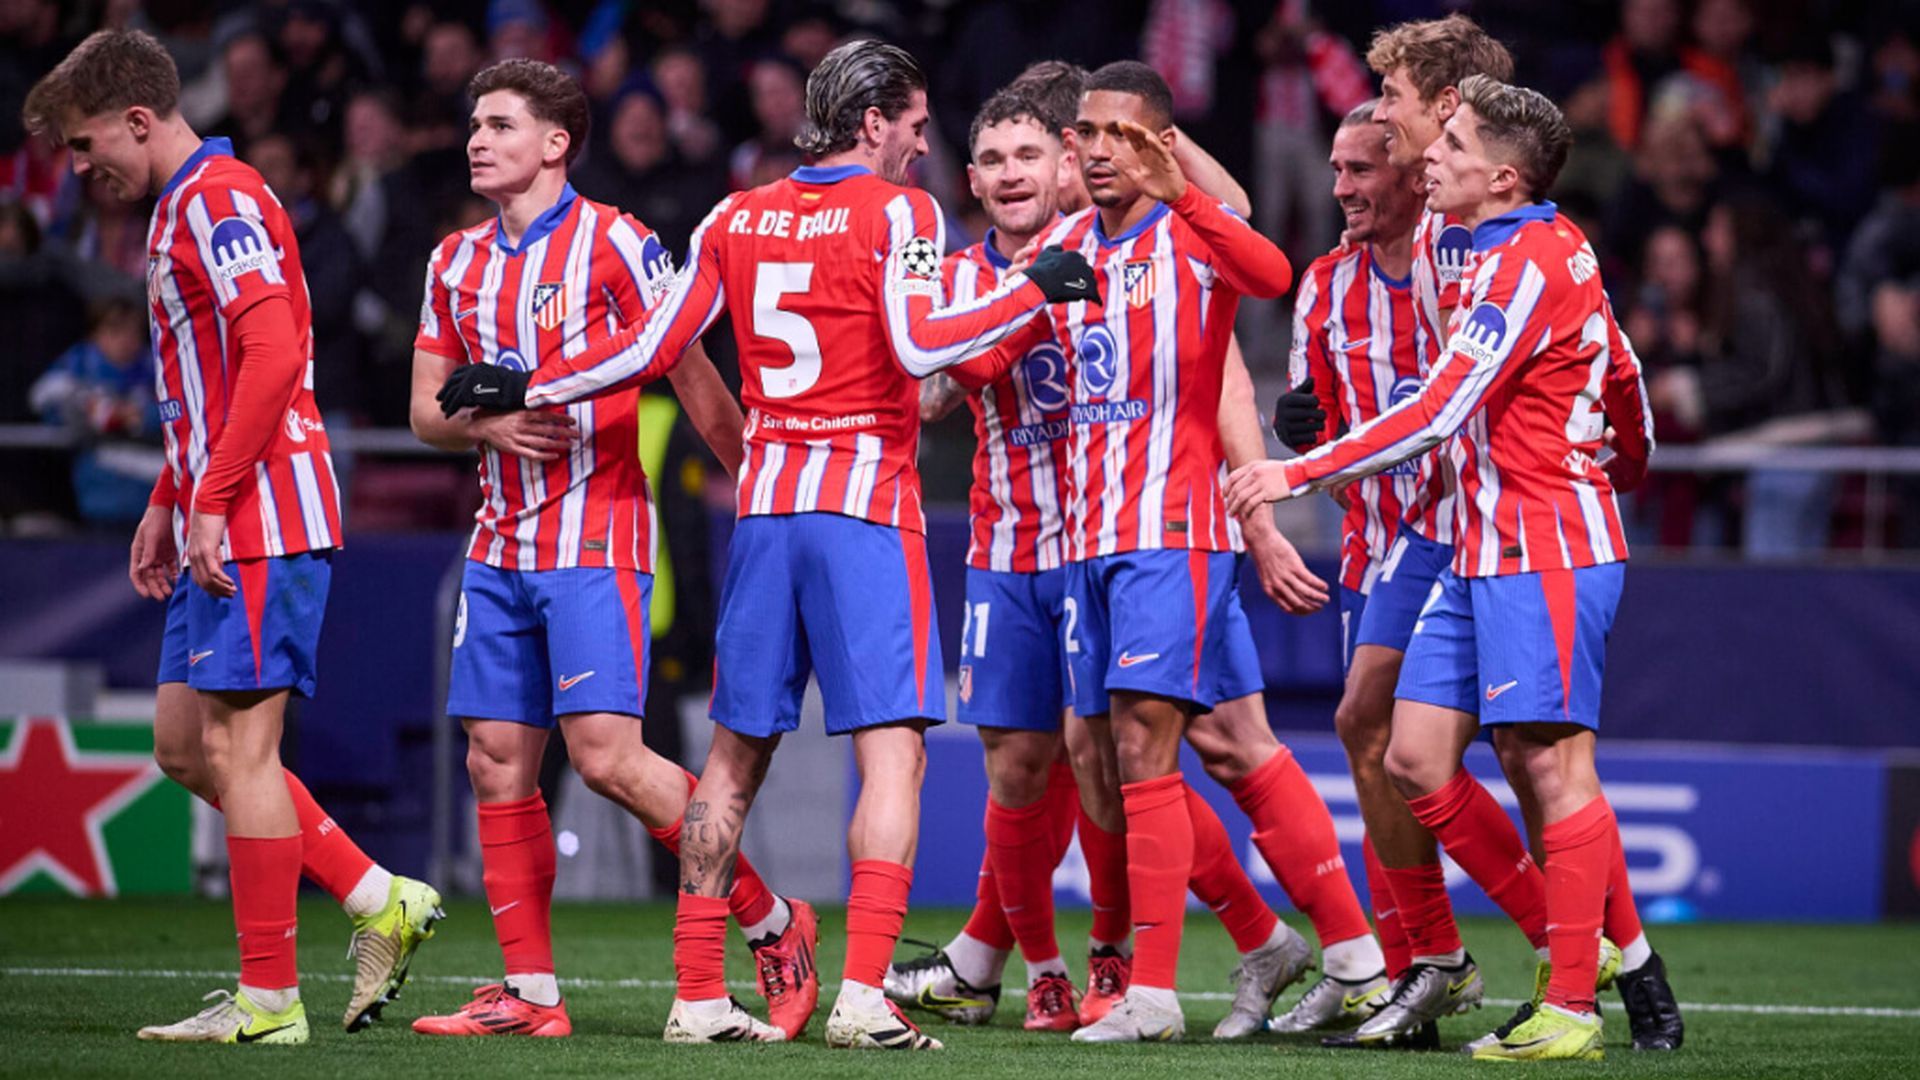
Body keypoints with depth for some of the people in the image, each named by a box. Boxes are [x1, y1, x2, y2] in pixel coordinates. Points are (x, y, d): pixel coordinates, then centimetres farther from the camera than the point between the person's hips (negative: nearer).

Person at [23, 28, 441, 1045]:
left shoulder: (218, 201, -12)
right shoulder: (181, 211, 20)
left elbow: (274, 354, -22)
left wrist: (212, 502, -22)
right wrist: (165, 506, 23)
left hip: (258, 520, -10)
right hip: (219, 529, 10)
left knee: (237, 745, -8)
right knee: (184, 744, 10)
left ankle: (269, 998, -4)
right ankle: (380, 903, 13)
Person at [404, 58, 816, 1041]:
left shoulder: (612, 244, -7)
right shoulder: (457, 264, 12)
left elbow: (693, 378, -8)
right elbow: (426, 412, 14)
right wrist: (491, 425, -7)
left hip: (596, 538, -7)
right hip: (501, 545, 7)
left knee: (606, 756, -15)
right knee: (496, 764, 2)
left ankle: (772, 922, -1)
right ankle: (530, 994, 7)